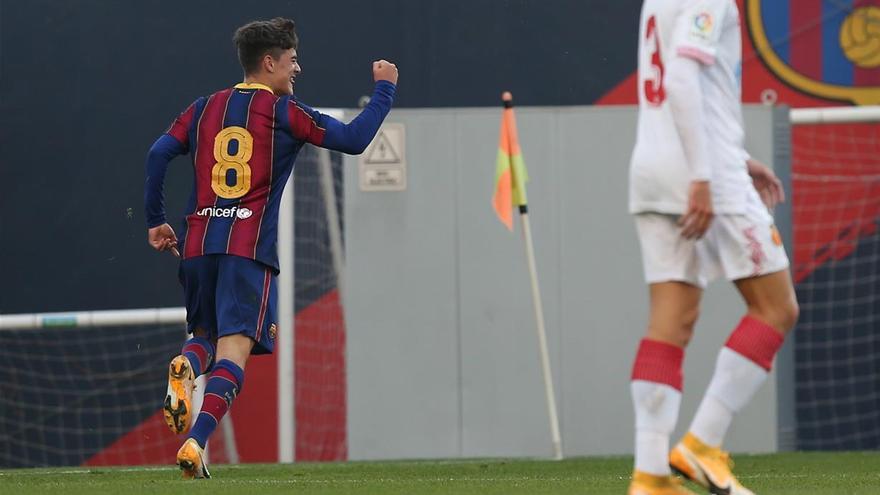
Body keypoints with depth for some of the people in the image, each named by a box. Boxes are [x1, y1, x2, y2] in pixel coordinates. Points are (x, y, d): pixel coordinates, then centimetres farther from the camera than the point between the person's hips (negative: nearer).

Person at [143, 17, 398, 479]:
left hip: (197, 244, 5)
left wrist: (155, 221, 15)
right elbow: (354, 139, -3)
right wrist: (384, 89, 11)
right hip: (250, 249, -5)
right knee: (234, 349, -9)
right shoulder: (282, 112, 1)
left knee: (206, 334, 22)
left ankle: (185, 367, -15)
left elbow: (158, 154, 7)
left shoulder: (204, 108, 15)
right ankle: (195, 443, -28)